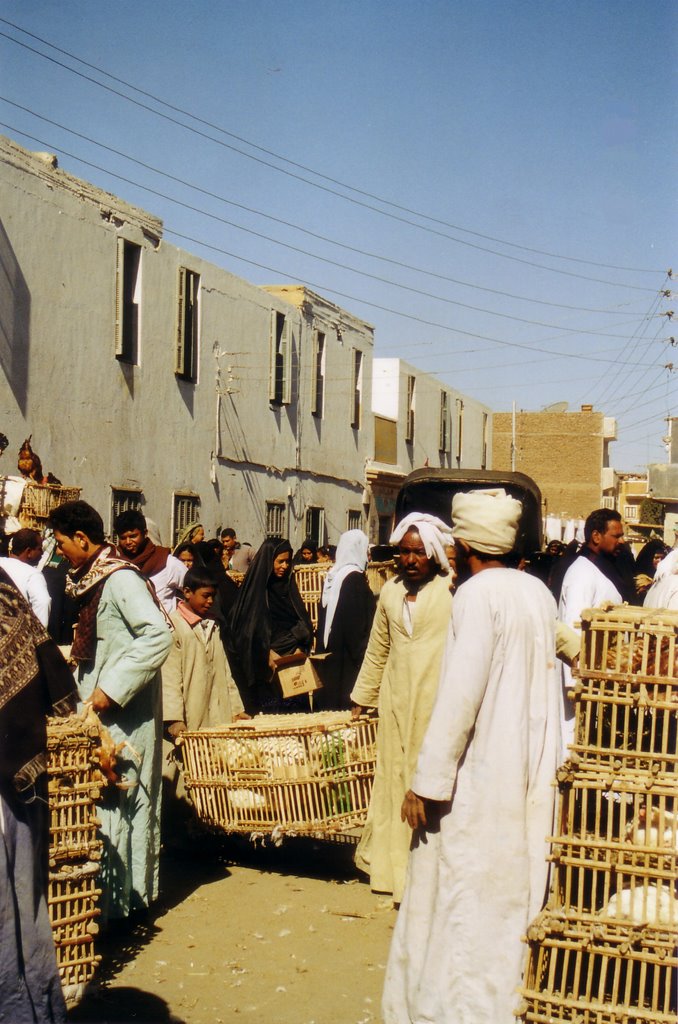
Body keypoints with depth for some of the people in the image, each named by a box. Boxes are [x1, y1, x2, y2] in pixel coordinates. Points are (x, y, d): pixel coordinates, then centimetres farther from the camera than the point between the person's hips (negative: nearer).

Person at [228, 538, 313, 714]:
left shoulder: (288, 586, 14)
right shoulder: (256, 587, -3)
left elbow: (303, 622, 12)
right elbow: (248, 627, -9)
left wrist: (299, 648, -5)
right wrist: (268, 653, -18)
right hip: (266, 665, -5)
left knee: (294, 710, 0)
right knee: (270, 711, -7)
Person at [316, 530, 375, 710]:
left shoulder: (332, 576, 9)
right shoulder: (355, 578, -15)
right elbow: (358, 625, -19)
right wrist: (360, 655, -14)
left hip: (330, 653, 9)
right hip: (348, 659, -8)